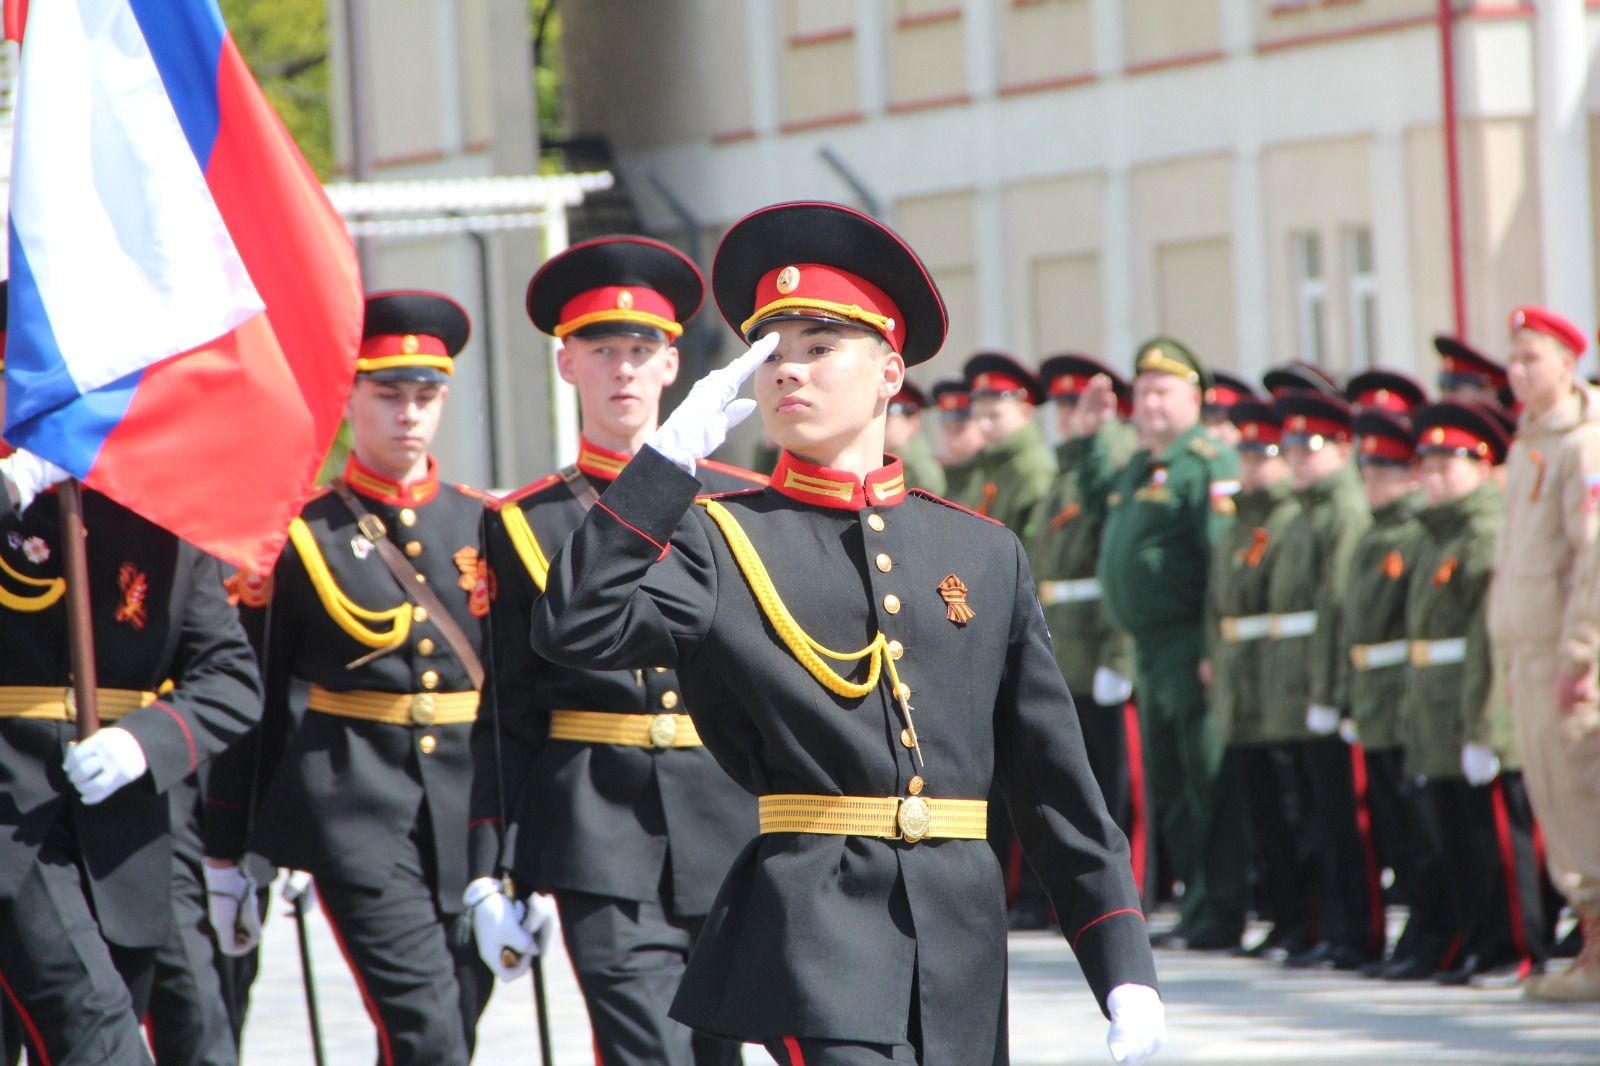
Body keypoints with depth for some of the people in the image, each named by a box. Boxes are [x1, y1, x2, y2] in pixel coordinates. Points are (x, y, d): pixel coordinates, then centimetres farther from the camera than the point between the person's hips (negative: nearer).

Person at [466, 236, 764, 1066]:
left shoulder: (740, 506, 9)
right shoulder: (526, 527, 6)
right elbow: (507, 719, 6)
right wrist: (495, 876, 2)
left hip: (731, 826, 3)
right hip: (599, 836, -2)